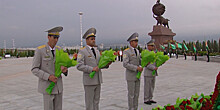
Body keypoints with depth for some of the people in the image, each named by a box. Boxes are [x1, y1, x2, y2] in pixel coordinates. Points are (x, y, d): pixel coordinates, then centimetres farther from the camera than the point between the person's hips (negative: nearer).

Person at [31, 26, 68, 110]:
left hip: (58, 85, 6)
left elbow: (62, 65, 9)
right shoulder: (39, 50, -13)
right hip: (47, 85, -6)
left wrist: (64, 69, -18)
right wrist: (48, 77, -25)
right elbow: (34, 70, -12)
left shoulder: (59, 50, 4)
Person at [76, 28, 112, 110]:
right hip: (89, 81, -6)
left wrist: (106, 64, -2)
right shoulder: (82, 51, -8)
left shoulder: (97, 51, 14)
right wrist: (91, 69, -23)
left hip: (98, 80, 7)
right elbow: (79, 66, -16)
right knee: (89, 103, 2)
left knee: (96, 101, 14)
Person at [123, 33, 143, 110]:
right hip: (130, 76, -7)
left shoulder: (137, 51, 11)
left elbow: (140, 62, 15)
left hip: (137, 75, 8)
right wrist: (137, 68, -25)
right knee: (131, 93, -1)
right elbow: (125, 64, -22)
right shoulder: (126, 51, -14)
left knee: (136, 93, 11)